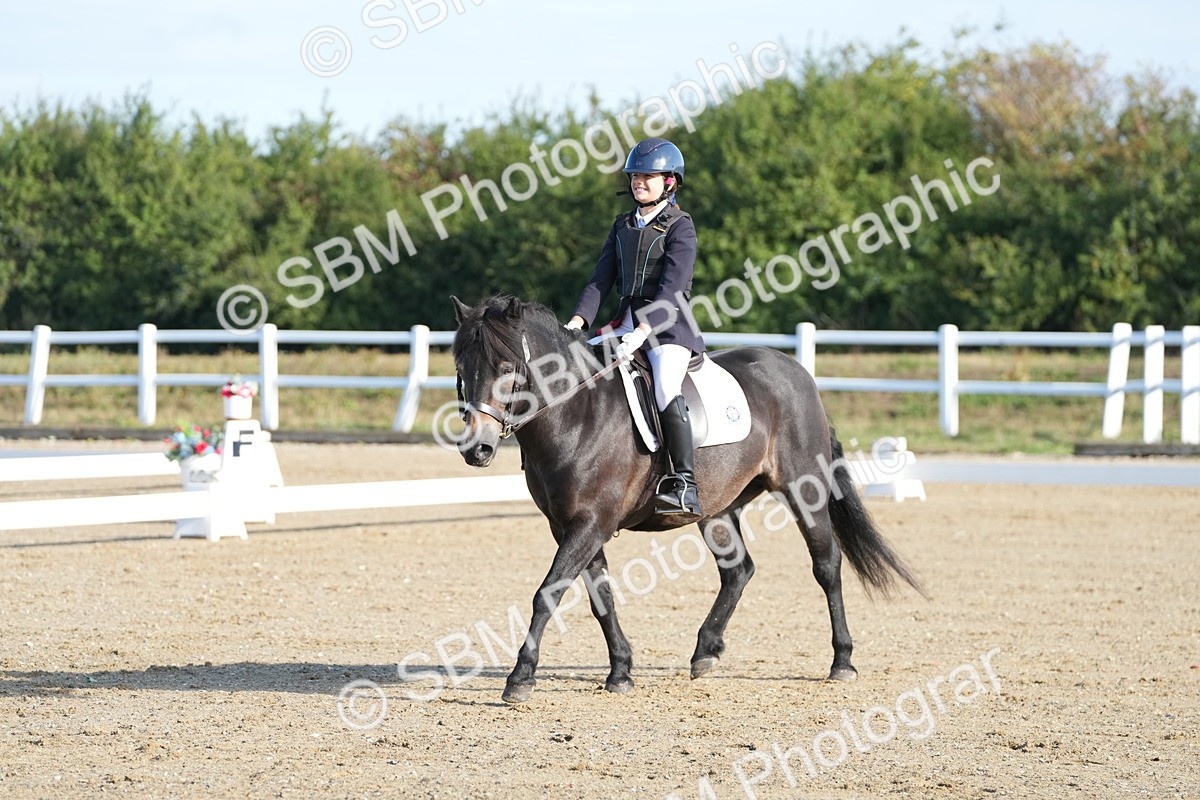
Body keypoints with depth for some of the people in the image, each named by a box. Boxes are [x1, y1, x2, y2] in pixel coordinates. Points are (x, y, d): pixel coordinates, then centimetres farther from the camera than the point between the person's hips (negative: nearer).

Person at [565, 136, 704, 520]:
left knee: (666, 391, -29)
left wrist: (643, 331, -28)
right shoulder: (622, 227, 16)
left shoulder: (680, 227, -5)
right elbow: (601, 279, 11)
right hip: (628, 322, 7)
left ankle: (686, 487, -33)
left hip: (668, 324, -7)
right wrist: (579, 320, -6)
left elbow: (673, 287, -16)